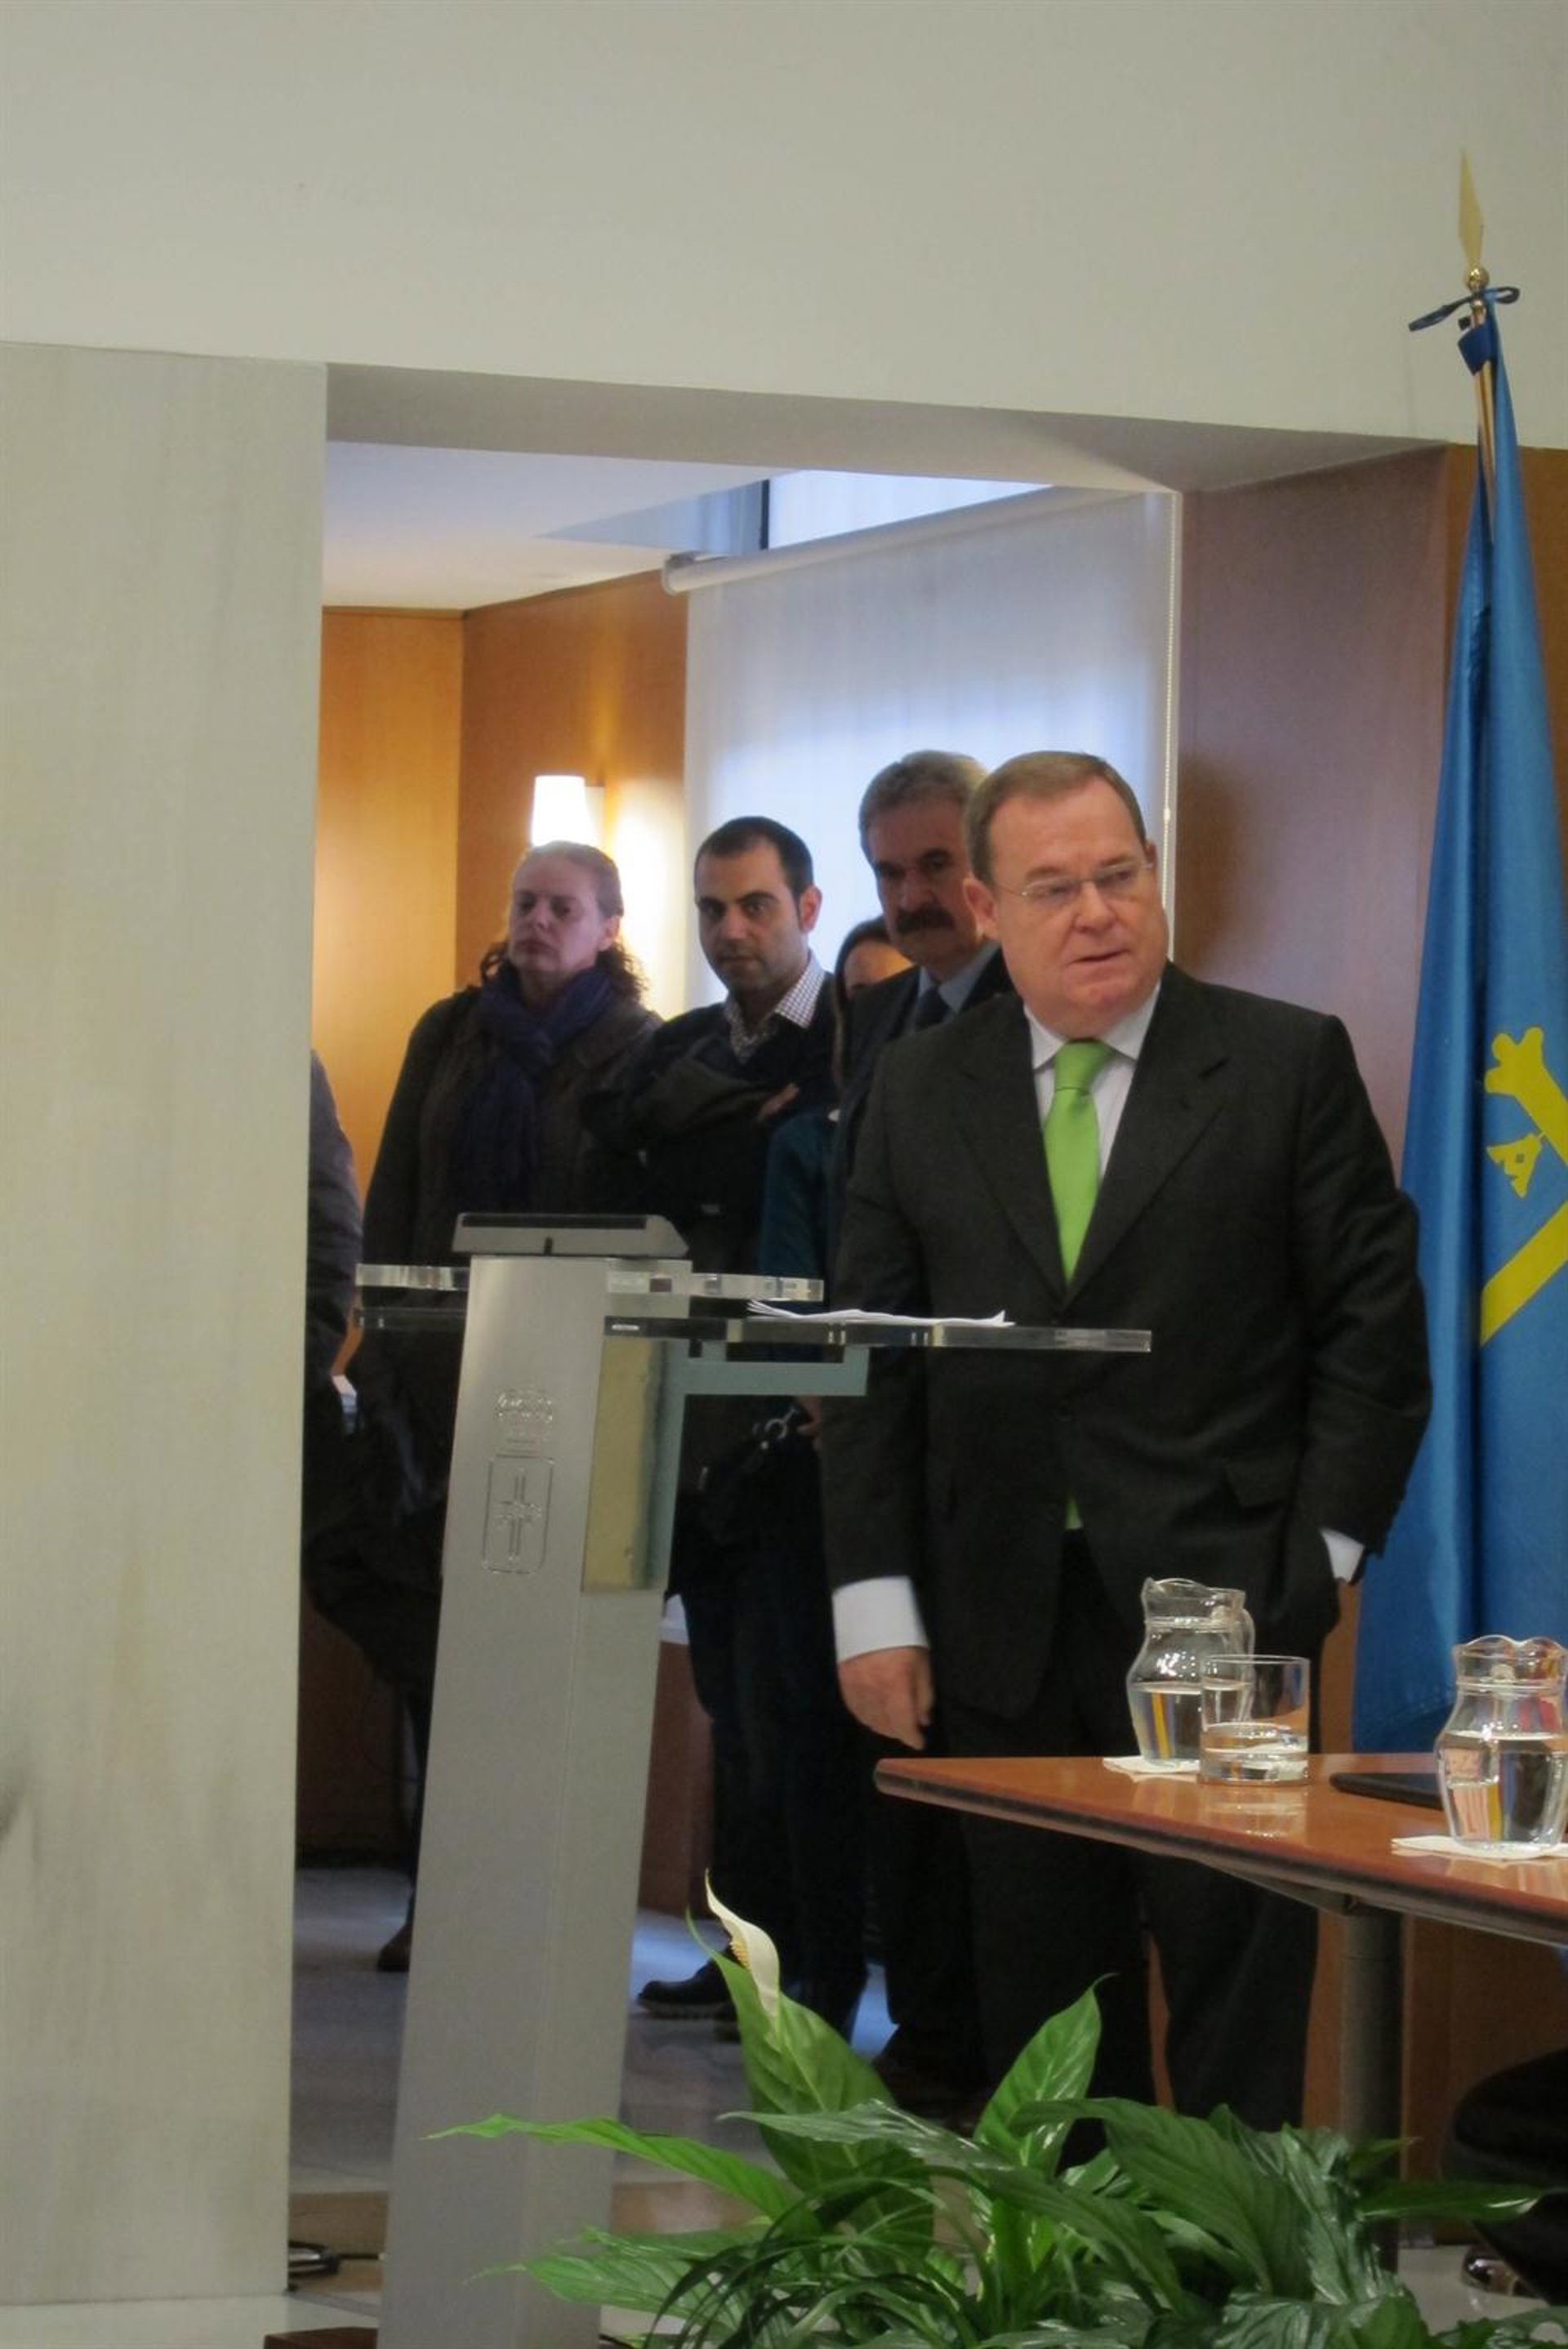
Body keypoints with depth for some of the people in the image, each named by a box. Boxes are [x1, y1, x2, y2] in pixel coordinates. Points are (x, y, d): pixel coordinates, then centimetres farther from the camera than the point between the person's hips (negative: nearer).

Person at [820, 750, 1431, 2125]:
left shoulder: (1289, 1065, 1)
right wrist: (877, 1602, 2)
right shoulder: (921, 1095, 10)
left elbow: (1374, 1328, 1)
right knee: (1042, 2003, 7)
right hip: (1004, 1630, 3)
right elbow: (873, 1364, 10)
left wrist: (1314, 1564, -6)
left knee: (1237, 1993, -2)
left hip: (1221, 1603, -3)